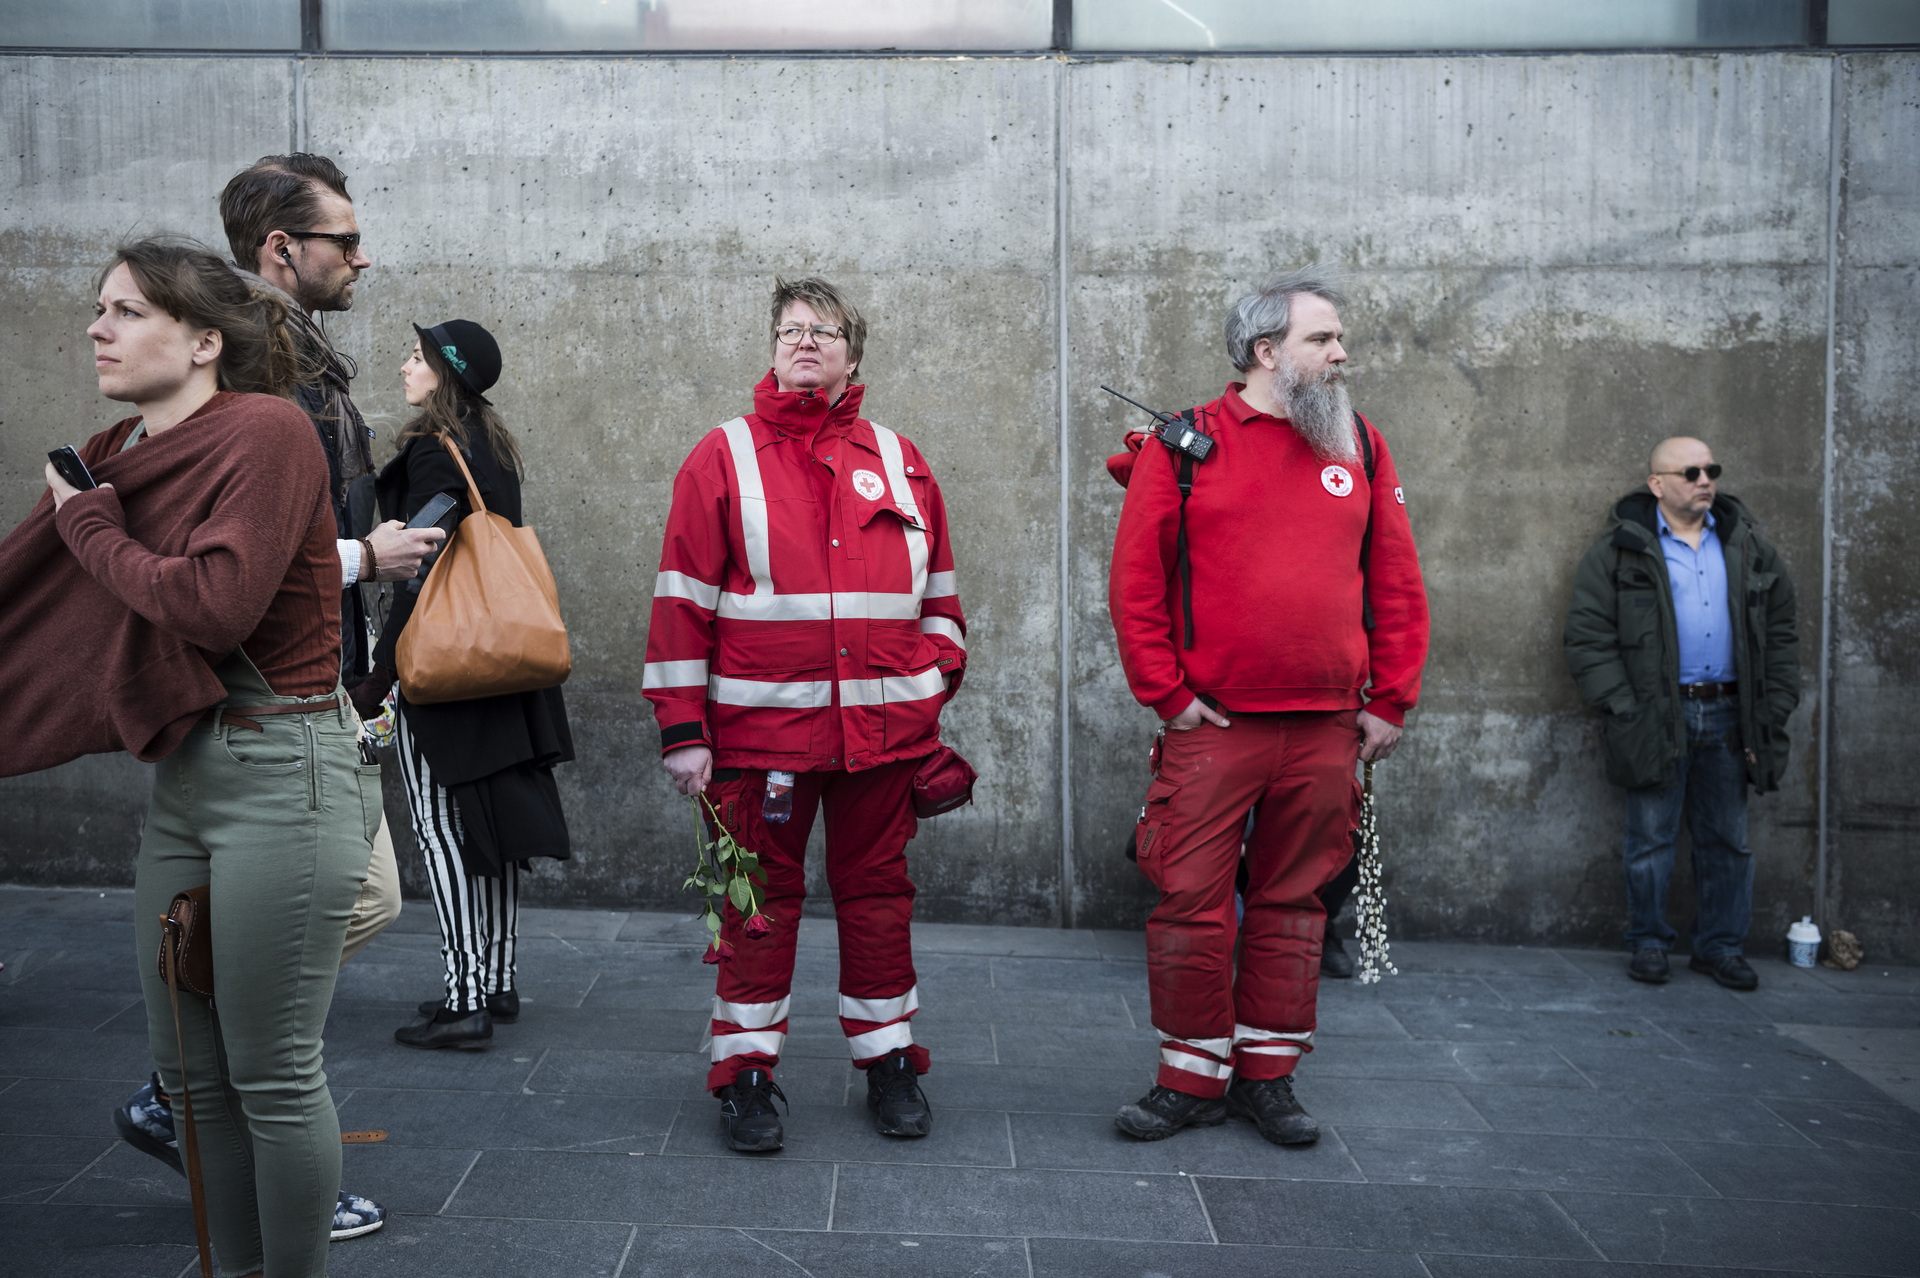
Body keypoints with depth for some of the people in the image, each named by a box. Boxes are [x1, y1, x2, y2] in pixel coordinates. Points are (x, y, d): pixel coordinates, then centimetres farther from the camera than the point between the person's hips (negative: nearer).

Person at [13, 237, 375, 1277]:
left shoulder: (266, 431, -12)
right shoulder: (114, 460, 11)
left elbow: (215, 605, -21)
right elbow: (22, 587, 14)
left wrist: (90, 526, -9)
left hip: (281, 771, -8)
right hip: (184, 773, 8)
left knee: (272, 1074, 0)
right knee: (187, 1060, 16)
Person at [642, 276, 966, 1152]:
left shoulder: (898, 462, 10)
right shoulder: (723, 457, 2)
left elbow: (938, 591, 16)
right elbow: (683, 600, -1)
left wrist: (936, 686, 6)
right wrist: (683, 730, -5)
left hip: (884, 729, 2)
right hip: (760, 726, -2)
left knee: (877, 891, 11)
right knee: (760, 898, 5)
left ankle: (888, 1063, 24)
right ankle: (746, 1073, 16)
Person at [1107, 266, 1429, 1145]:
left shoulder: (1361, 447, 10)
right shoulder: (1185, 447, 0)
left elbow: (1398, 587, 10)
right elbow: (1134, 585, -1)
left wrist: (1389, 702, 5)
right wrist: (1167, 695, -5)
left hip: (1326, 729, 3)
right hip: (1212, 727, -3)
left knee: (1293, 905, 10)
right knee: (1192, 906, -1)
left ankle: (1268, 1076, 22)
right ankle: (1193, 1079, 14)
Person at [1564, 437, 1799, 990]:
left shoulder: (1747, 544, 11)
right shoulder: (1622, 549, -1)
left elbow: (1780, 633, 14)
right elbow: (1588, 637, -5)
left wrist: (1773, 713, 6)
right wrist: (1624, 710, -12)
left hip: (1727, 713, 4)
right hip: (1658, 716, -3)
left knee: (1727, 839, 9)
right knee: (1651, 839, 3)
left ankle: (1722, 945, 21)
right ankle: (1649, 944, 16)